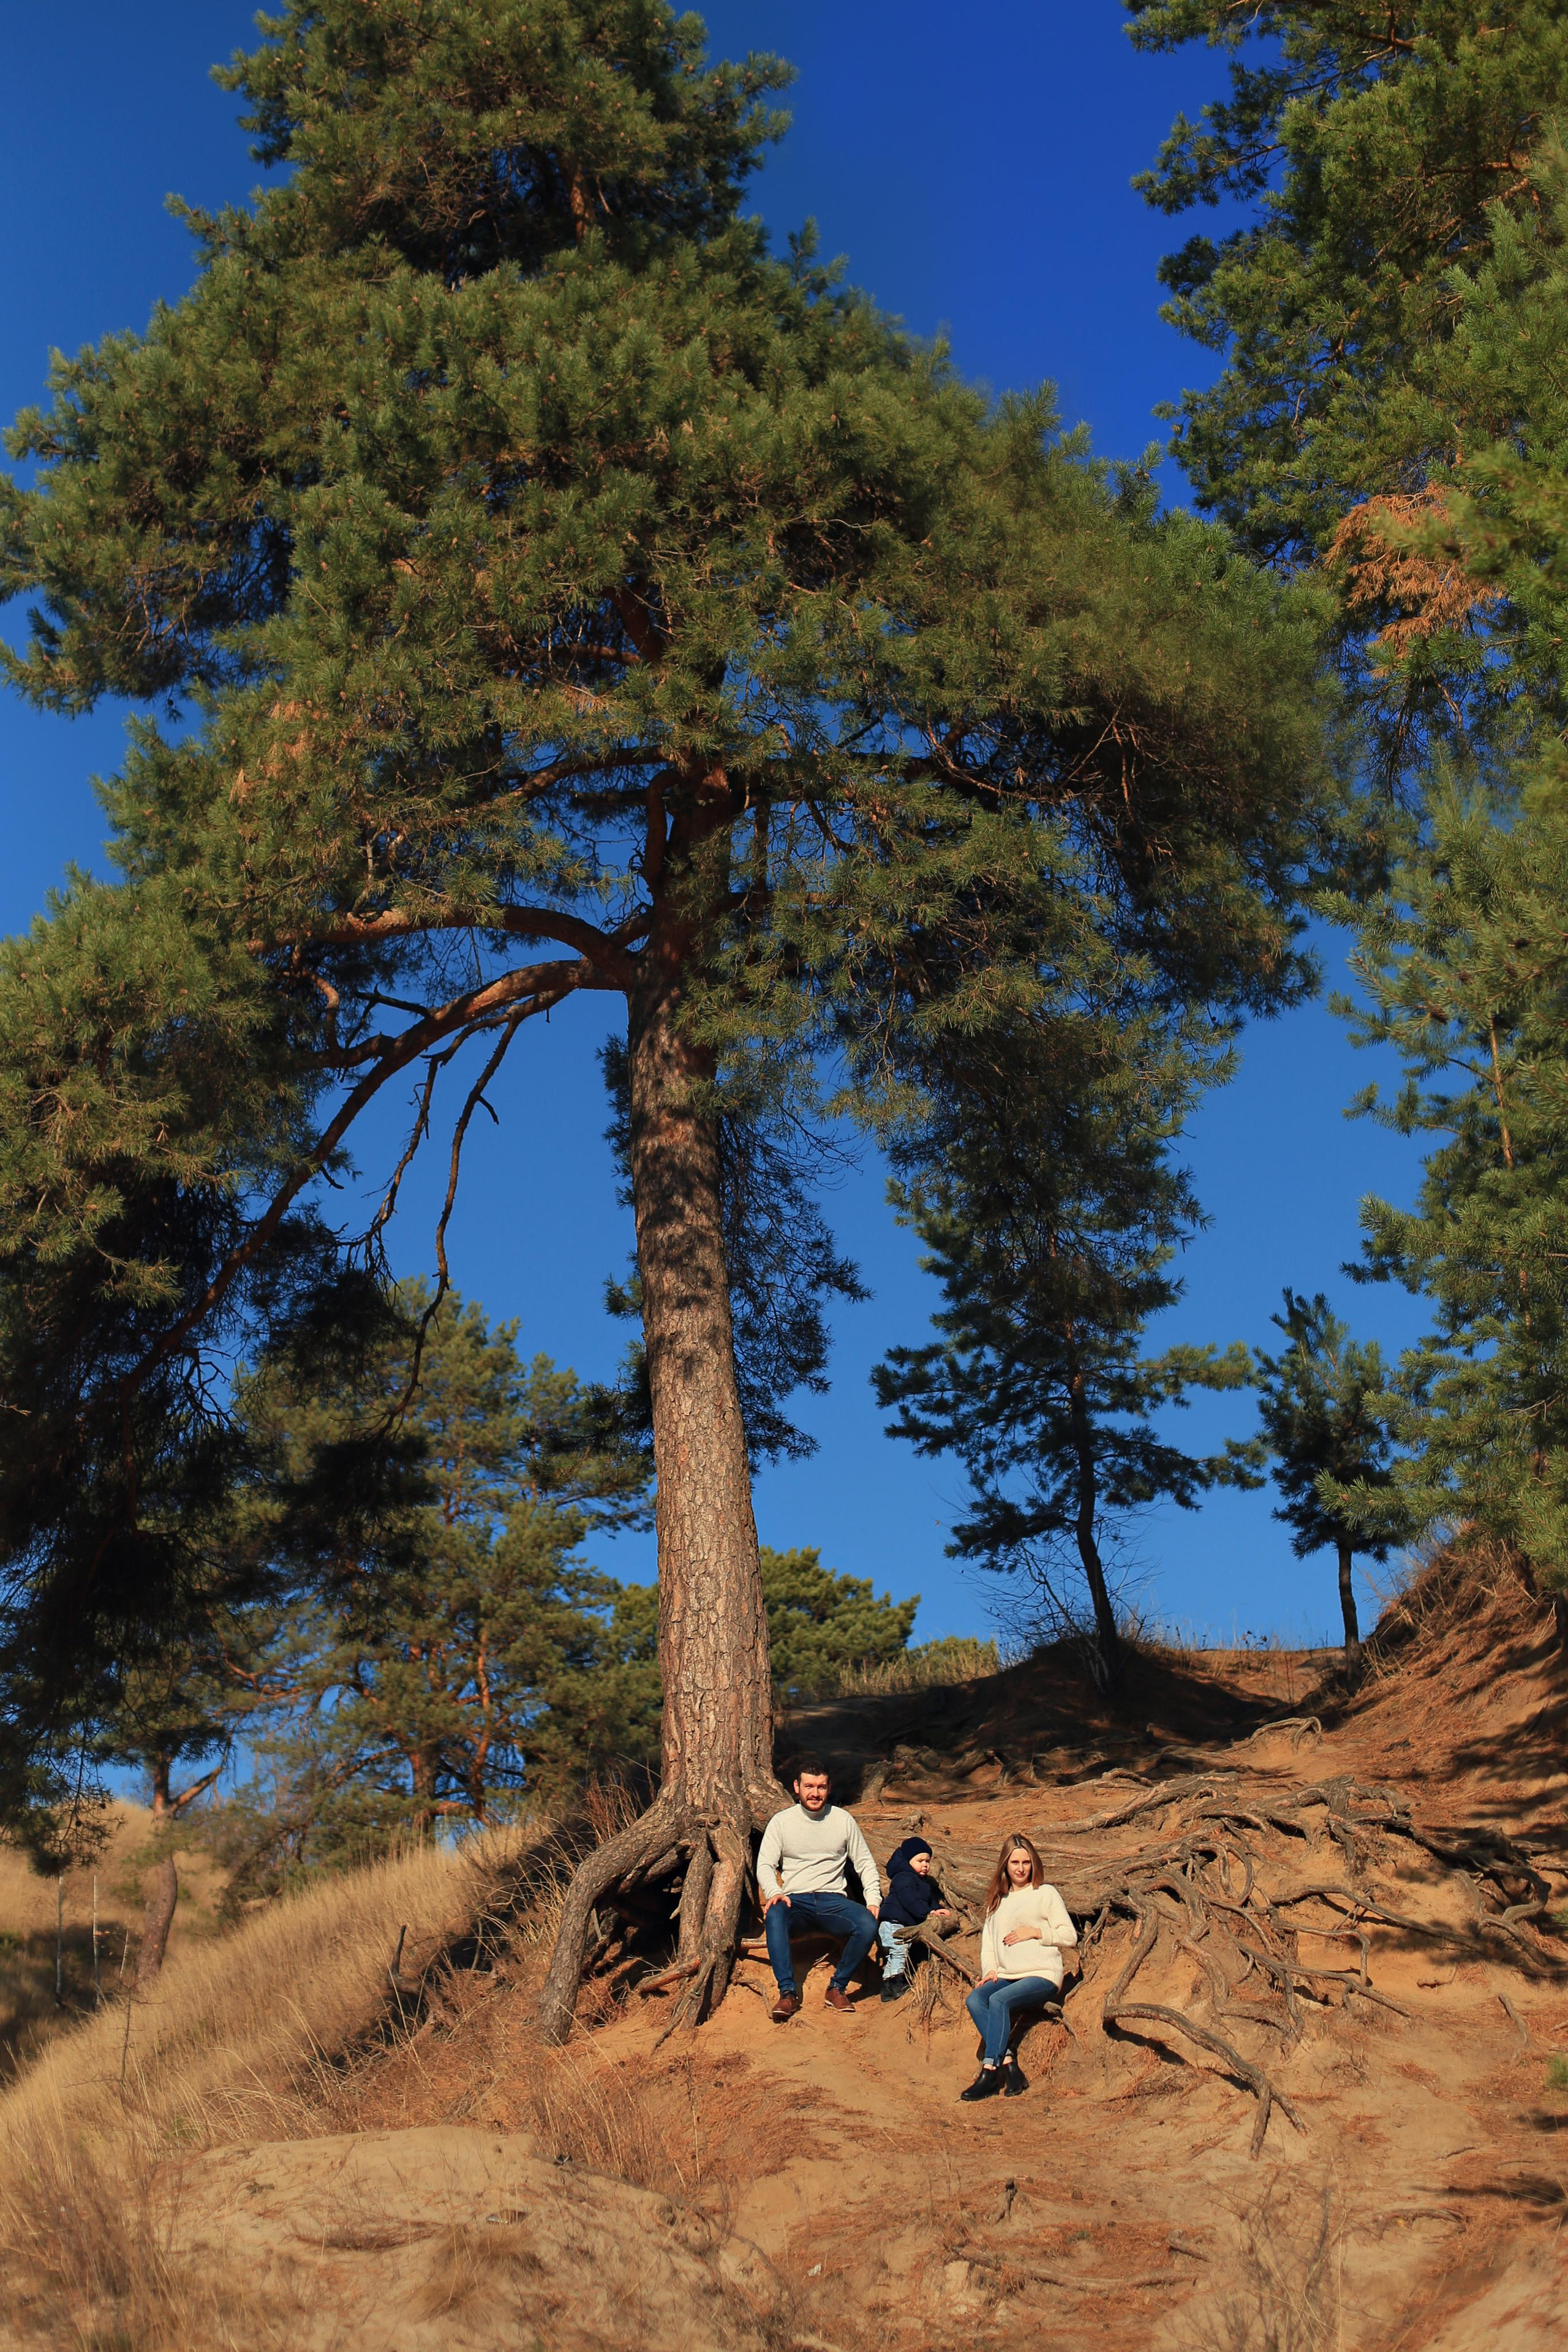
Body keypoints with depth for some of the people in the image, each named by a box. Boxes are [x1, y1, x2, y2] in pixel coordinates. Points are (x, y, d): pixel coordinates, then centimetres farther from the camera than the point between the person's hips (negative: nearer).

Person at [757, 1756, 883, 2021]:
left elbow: (865, 1864, 13)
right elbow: (765, 1865, 1)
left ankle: (838, 1988, -11)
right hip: (795, 1900, -1)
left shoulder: (844, 1820, 9)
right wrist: (774, 1893, -21)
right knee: (773, 1916, -37)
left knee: (868, 1925, -30)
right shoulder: (782, 1821, 6)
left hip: (833, 1899, 1)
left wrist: (873, 1900, -4)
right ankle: (787, 1992, -32)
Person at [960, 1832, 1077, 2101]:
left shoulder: (1046, 1894, 6)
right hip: (1006, 1976, 5)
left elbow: (1070, 1937, 3)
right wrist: (989, 1970, 2)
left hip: (1042, 1976, -5)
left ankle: (989, 2073, -31)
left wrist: (1036, 1932, -9)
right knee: (974, 2000, -25)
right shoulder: (997, 1899, 23)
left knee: (998, 2000, -31)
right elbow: (988, 1938, 19)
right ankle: (1008, 2065, -29)